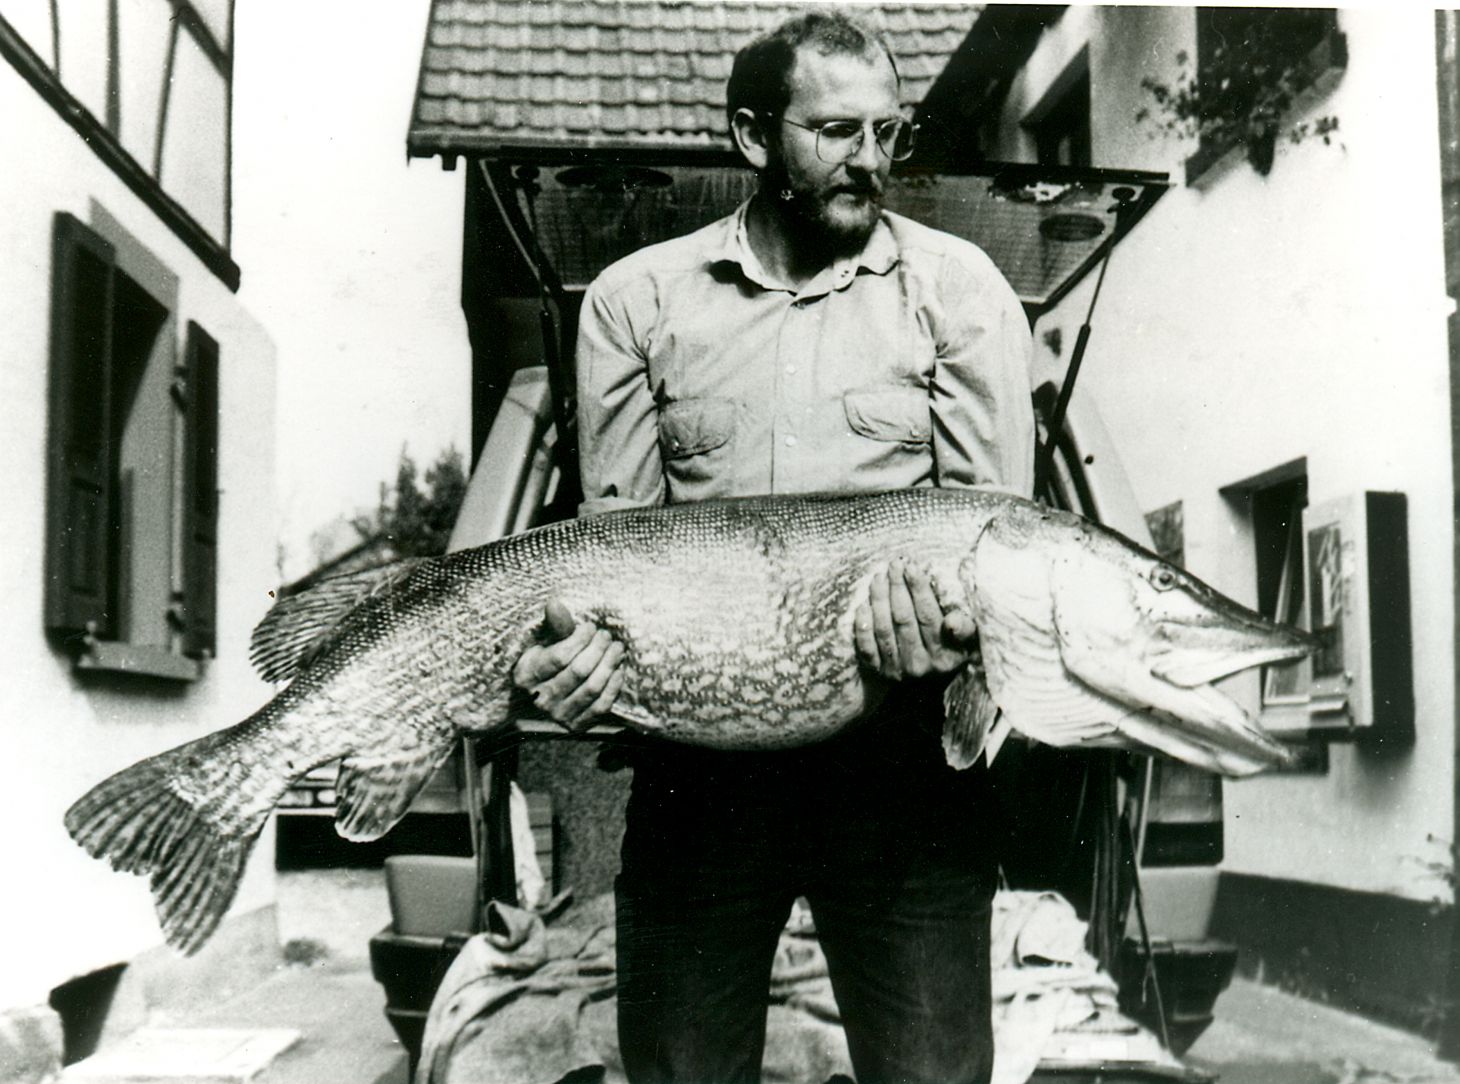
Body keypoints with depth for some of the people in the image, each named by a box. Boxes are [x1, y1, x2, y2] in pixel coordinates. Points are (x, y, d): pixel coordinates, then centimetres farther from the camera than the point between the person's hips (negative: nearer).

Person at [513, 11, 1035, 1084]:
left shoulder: (958, 288, 6)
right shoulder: (636, 300, 9)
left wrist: (954, 620, -21)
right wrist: (586, 638, -15)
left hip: (900, 749, -1)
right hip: (696, 752, 2)